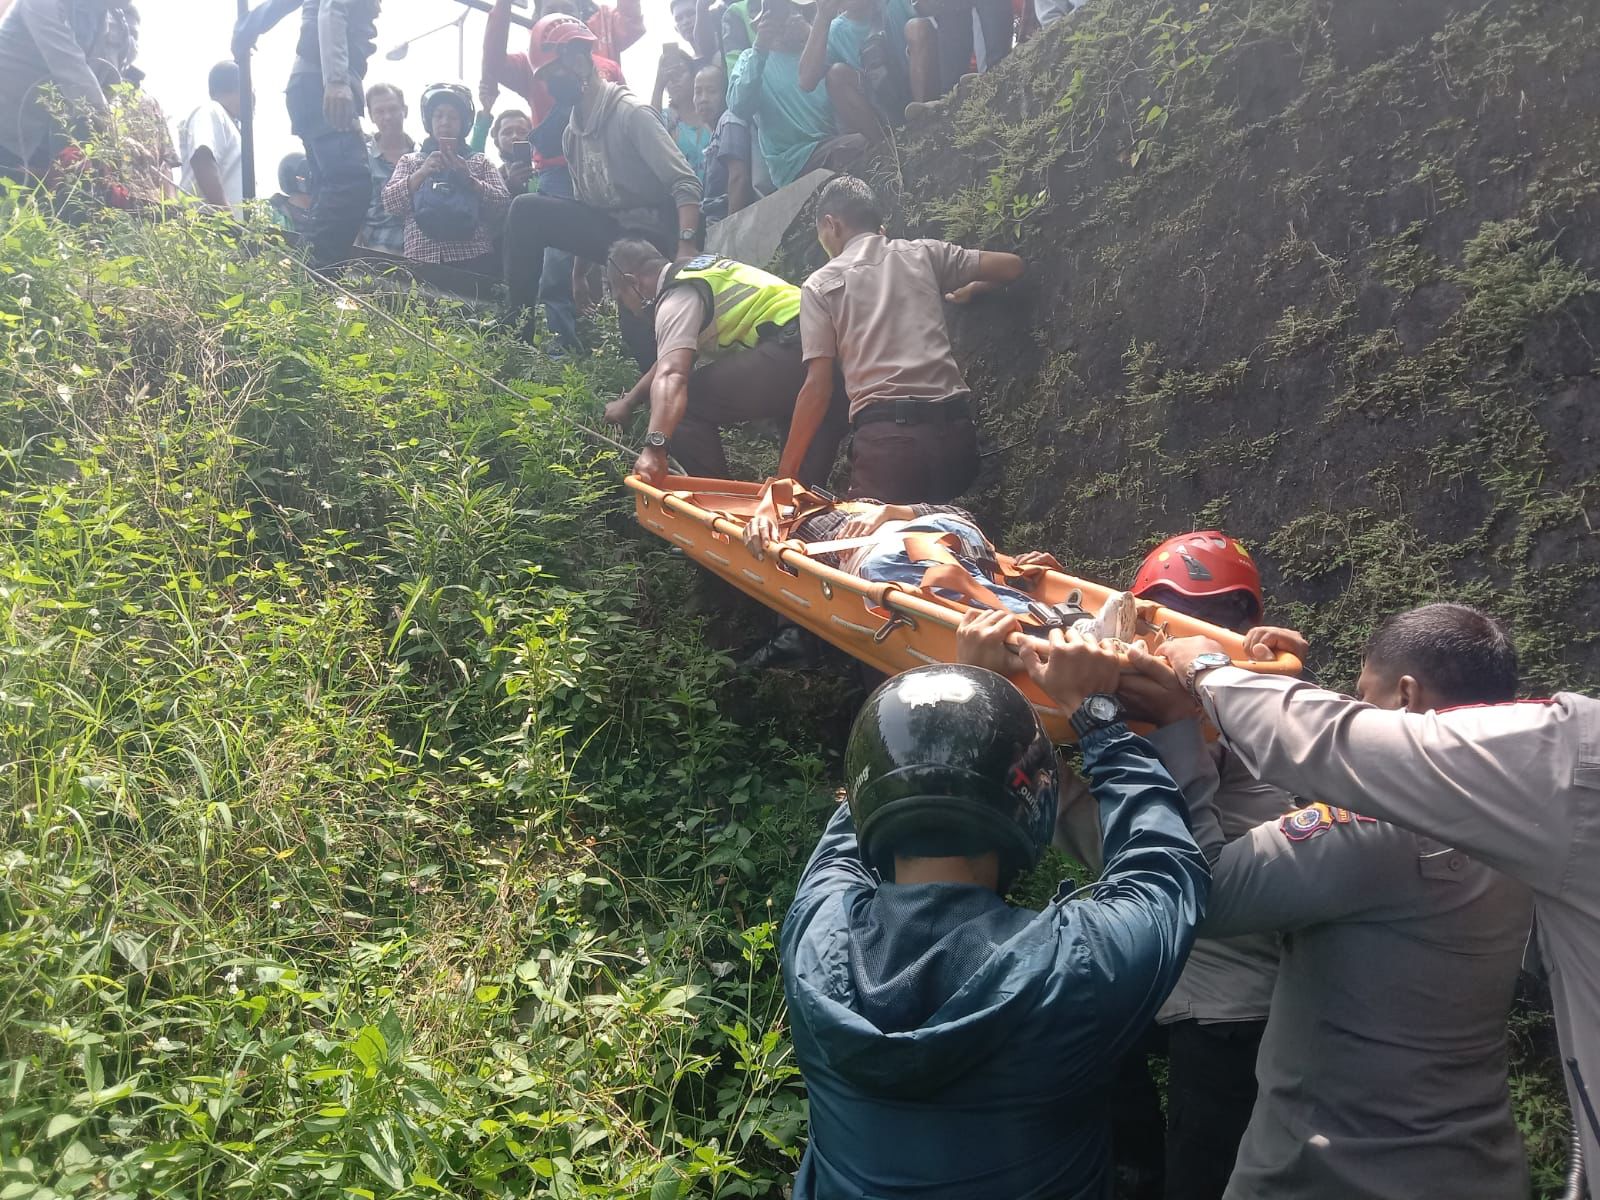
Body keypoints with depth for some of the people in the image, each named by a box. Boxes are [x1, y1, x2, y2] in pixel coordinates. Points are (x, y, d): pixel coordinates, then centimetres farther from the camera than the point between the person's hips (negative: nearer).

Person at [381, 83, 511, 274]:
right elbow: (390, 202, 5)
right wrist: (422, 173, -7)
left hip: (474, 258, 0)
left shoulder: (480, 162, 16)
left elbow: (502, 205, 3)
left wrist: (468, 178, -9)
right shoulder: (409, 161, 19)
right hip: (422, 258, 0)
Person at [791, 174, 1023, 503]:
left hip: (886, 435, -4)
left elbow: (818, 388, 2)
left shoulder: (820, 285, 8)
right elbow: (1012, 266, 20)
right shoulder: (923, 254, 17)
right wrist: (972, 288, 42)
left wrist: (784, 473, 7)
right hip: (954, 428, 4)